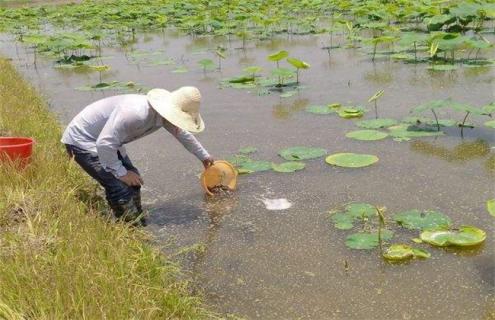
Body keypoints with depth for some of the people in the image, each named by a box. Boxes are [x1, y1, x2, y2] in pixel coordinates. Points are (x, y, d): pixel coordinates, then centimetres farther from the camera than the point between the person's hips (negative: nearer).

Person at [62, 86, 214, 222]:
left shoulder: (164, 115, -7)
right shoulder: (136, 113, -37)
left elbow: (183, 134, 15)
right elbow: (104, 144, -36)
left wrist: (204, 156, 28)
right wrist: (121, 173, -24)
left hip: (104, 140, 9)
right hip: (81, 140, -9)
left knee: (133, 182, 9)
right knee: (121, 188, -17)